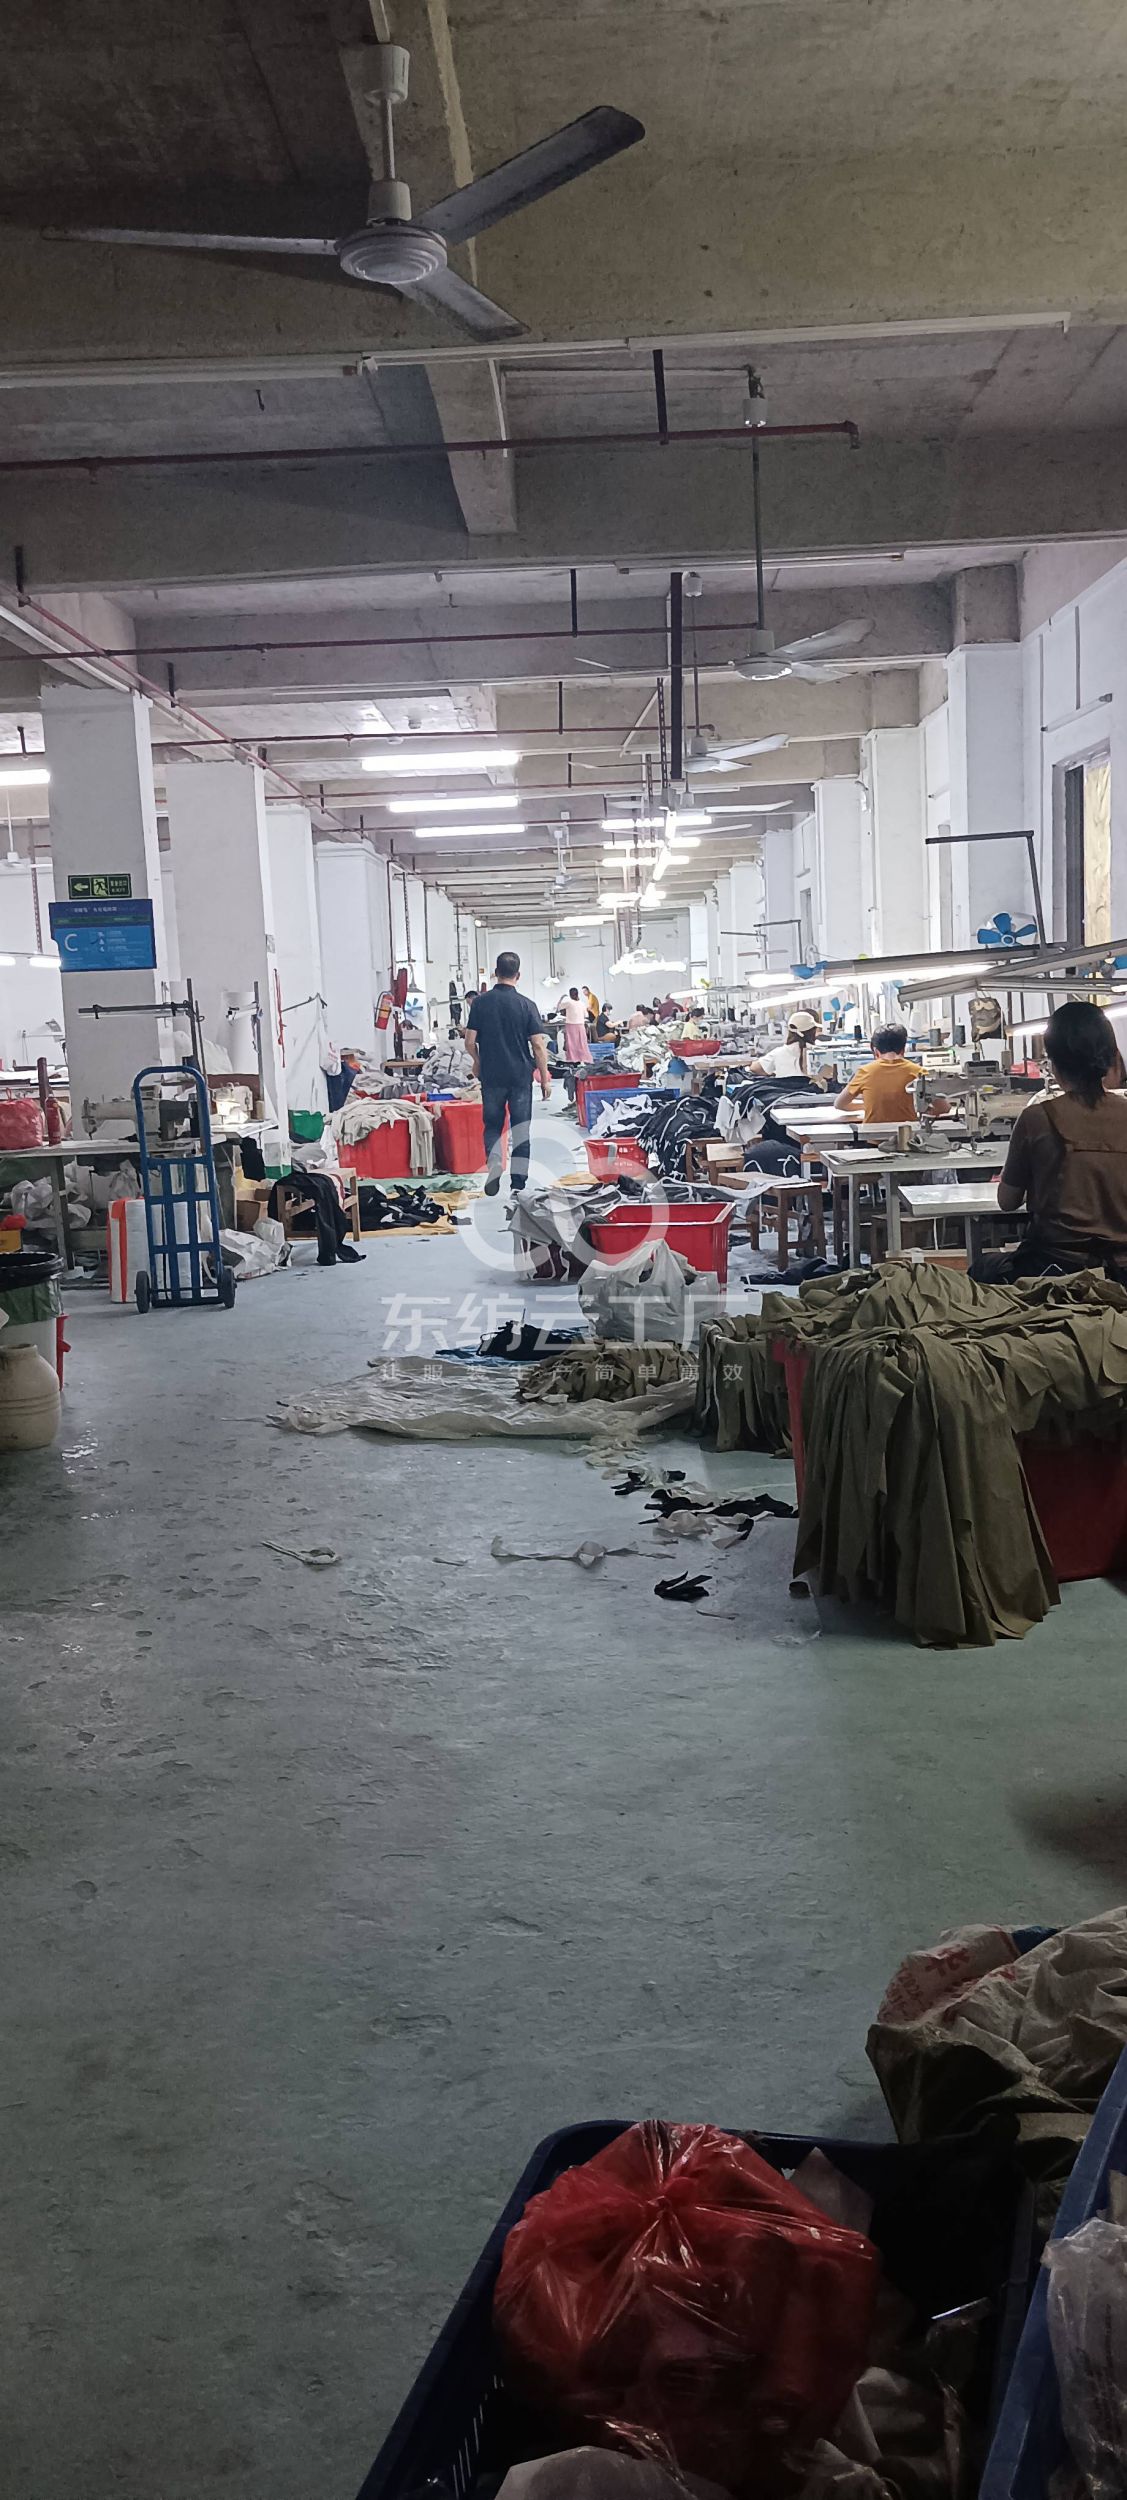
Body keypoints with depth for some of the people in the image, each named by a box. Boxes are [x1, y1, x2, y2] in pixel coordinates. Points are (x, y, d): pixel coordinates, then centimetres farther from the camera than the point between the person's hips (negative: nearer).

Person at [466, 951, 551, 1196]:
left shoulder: (480, 1002, -3)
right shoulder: (527, 1005, -6)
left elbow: (470, 1041, -3)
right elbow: (538, 1045, -8)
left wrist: (478, 1061, 17)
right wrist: (545, 1078, 1)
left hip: (491, 1075, 1)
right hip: (521, 1075, -1)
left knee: (492, 1126, 11)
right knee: (521, 1127, 8)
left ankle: (494, 1171, -10)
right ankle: (518, 1179, 9)